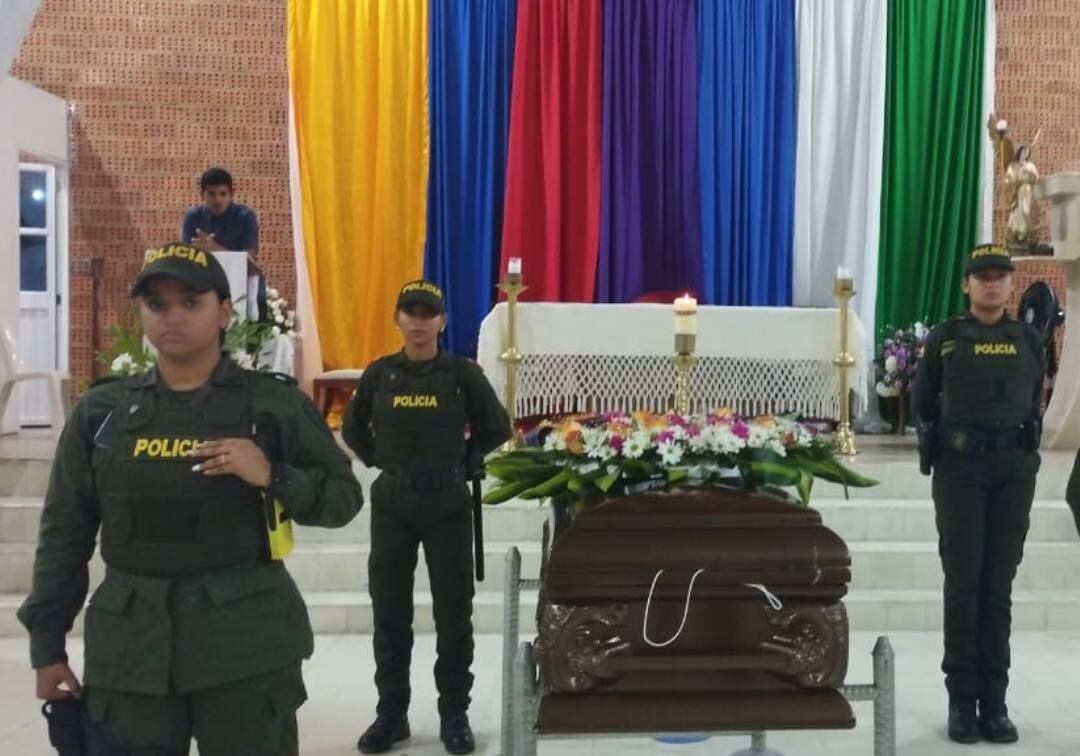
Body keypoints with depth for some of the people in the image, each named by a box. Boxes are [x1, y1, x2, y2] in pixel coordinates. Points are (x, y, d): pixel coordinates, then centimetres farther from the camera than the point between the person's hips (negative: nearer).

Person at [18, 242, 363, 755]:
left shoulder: (274, 403, 0)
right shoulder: (101, 411, 7)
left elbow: (344, 497, 2)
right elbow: (64, 533, 11)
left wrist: (272, 476, -15)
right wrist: (47, 643, 9)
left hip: (247, 642, -2)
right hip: (130, 646, 3)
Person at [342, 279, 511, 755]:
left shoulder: (463, 373, -4)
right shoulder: (379, 373, 1)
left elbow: (496, 428, 6)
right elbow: (353, 428, 15)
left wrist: (461, 463, 1)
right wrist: (379, 462, 7)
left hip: (447, 502, -2)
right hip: (391, 502, 2)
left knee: (453, 610, 3)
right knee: (389, 611, 7)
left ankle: (454, 714, 15)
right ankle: (391, 713, 19)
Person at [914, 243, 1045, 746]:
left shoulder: (1029, 341, 8)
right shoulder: (944, 339, 2)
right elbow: (924, 402, 13)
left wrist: (1017, 442, 15)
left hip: (1014, 469, 2)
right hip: (959, 467, -2)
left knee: (999, 585, 4)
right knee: (962, 583, -1)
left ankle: (994, 702, 9)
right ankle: (961, 701, 4)